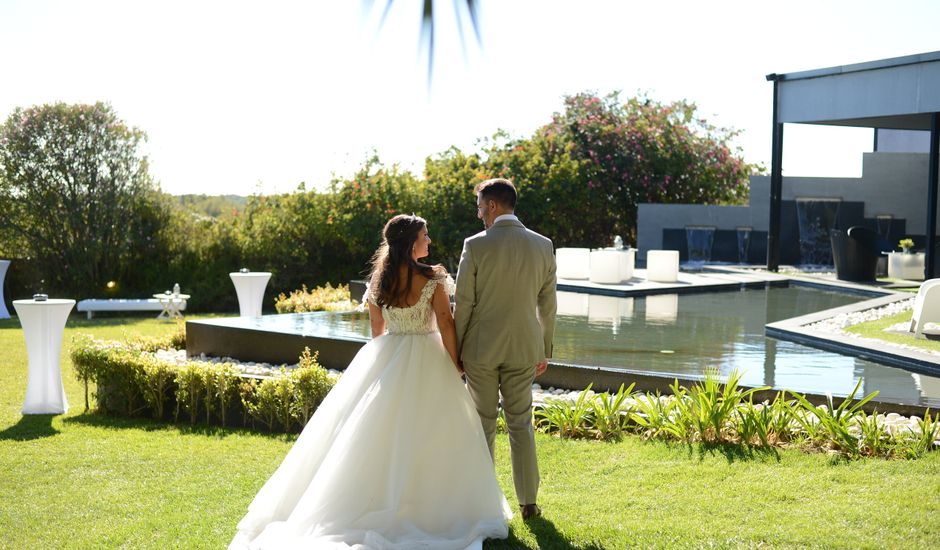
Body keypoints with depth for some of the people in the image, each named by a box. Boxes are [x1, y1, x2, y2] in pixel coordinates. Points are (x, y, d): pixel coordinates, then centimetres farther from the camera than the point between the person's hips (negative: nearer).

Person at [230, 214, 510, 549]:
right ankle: (430, 504, 11)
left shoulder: (378, 280, 3)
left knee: (377, 430, 12)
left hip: (385, 358, 5)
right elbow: (446, 326, -12)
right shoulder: (432, 279, -12)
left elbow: (377, 329, 11)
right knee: (428, 434, 5)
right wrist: (455, 364, -2)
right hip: (426, 361, -4)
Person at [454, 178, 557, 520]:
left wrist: (456, 350, 3)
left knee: (483, 424, 10)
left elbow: (464, 303, -8)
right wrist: (544, 351, 14)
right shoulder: (543, 246, 0)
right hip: (523, 349, 3)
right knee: (521, 424, 12)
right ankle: (528, 502, 14)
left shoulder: (476, 245, -11)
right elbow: (547, 305, 5)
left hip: (481, 348, -2)